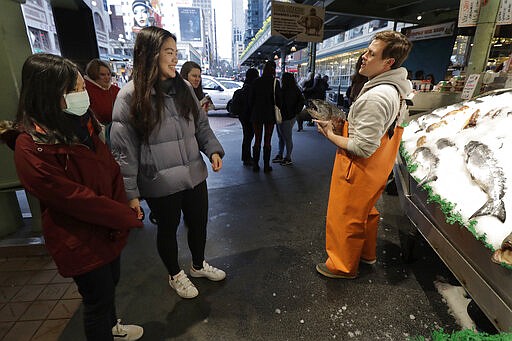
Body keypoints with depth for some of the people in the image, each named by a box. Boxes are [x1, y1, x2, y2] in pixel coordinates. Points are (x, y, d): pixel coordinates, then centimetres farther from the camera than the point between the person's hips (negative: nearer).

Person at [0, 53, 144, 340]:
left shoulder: (81, 125, 1)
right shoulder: (30, 147, -22)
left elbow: (111, 169, 0)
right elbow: (74, 199, -25)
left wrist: (123, 208, -11)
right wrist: (127, 217, -18)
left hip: (110, 228, 8)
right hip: (80, 240, -7)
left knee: (111, 283, 27)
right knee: (98, 298, 13)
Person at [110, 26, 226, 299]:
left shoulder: (183, 87, 3)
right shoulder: (130, 95, -10)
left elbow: (202, 125, 10)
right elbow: (124, 148, -10)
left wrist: (213, 150, -7)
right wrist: (130, 192, -10)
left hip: (195, 176, 5)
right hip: (161, 184, -4)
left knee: (198, 223, 19)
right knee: (168, 229, 17)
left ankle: (198, 265, 48)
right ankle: (175, 275, 45)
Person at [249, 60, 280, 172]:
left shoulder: (256, 82, 0)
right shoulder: (275, 82, -7)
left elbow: (251, 99, 2)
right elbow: (277, 100, -7)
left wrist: (252, 112, 11)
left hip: (257, 114, 2)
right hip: (269, 114, -2)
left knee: (257, 140, 10)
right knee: (267, 141, 6)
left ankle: (255, 165, 14)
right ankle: (266, 165, 11)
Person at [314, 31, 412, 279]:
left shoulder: (376, 97, -28)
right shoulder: (396, 89, 4)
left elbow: (362, 148, -29)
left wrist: (330, 134, -16)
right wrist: (342, 124, 4)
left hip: (359, 169, -10)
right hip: (377, 168, 10)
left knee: (345, 218, 9)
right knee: (366, 212, 26)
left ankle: (343, 266, 31)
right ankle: (367, 253, 48)